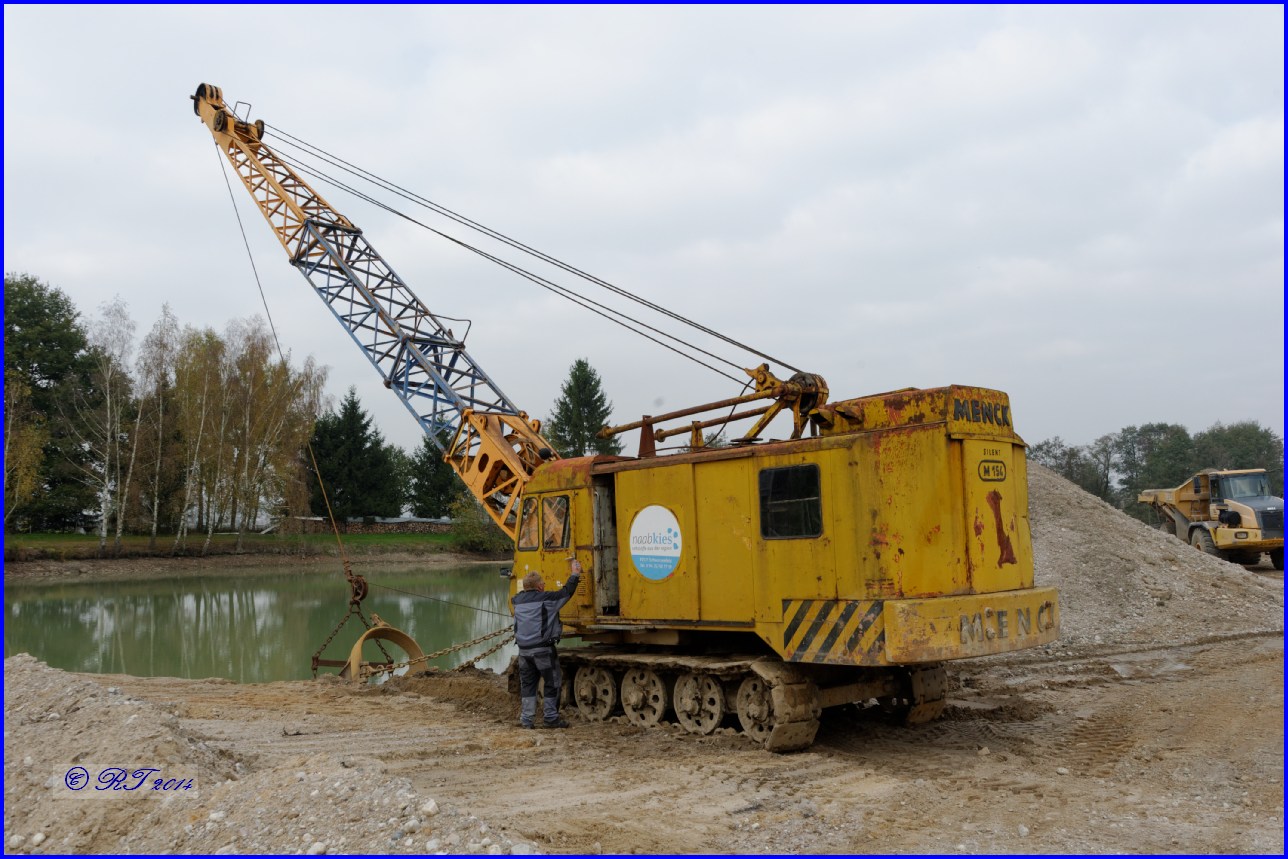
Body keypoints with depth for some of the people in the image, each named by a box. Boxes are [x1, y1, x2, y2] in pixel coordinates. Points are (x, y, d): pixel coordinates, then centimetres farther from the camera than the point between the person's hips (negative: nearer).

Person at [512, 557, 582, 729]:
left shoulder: (518, 600, 7)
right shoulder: (546, 599, -10)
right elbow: (567, 592, -4)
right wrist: (575, 575, 10)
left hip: (524, 649, 5)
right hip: (543, 649, -5)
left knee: (527, 685, 12)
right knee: (552, 684, 7)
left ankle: (526, 719, 11)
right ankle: (551, 718, 9)